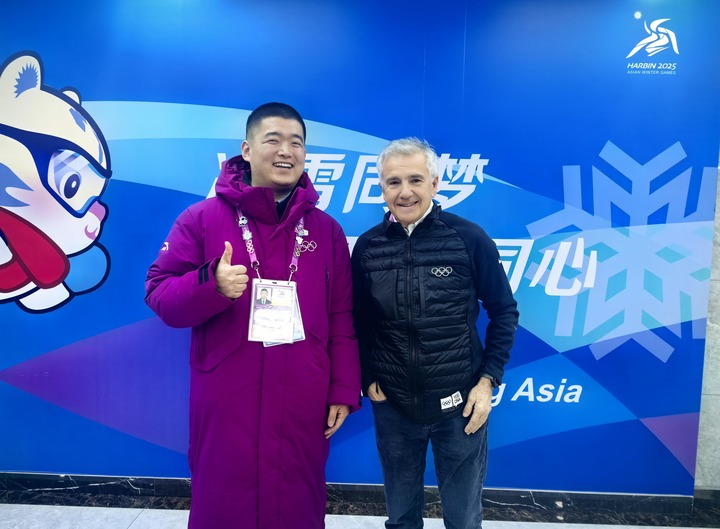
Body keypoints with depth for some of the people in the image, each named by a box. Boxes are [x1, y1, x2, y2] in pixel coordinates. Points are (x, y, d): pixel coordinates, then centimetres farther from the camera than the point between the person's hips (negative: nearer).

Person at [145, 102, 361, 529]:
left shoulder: (326, 229, 5)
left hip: (302, 406, 2)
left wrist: (344, 391, 3)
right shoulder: (202, 218, -1)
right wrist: (210, 284, -22)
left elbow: (343, 320, 6)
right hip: (224, 405, -1)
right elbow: (159, 293, -2)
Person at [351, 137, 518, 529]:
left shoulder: (469, 239, -10)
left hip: (459, 403, -1)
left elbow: (503, 311, -2)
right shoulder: (367, 247, -3)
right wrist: (367, 378, 0)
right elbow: (358, 322, 7)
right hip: (392, 405, 2)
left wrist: (488, 379, -7)